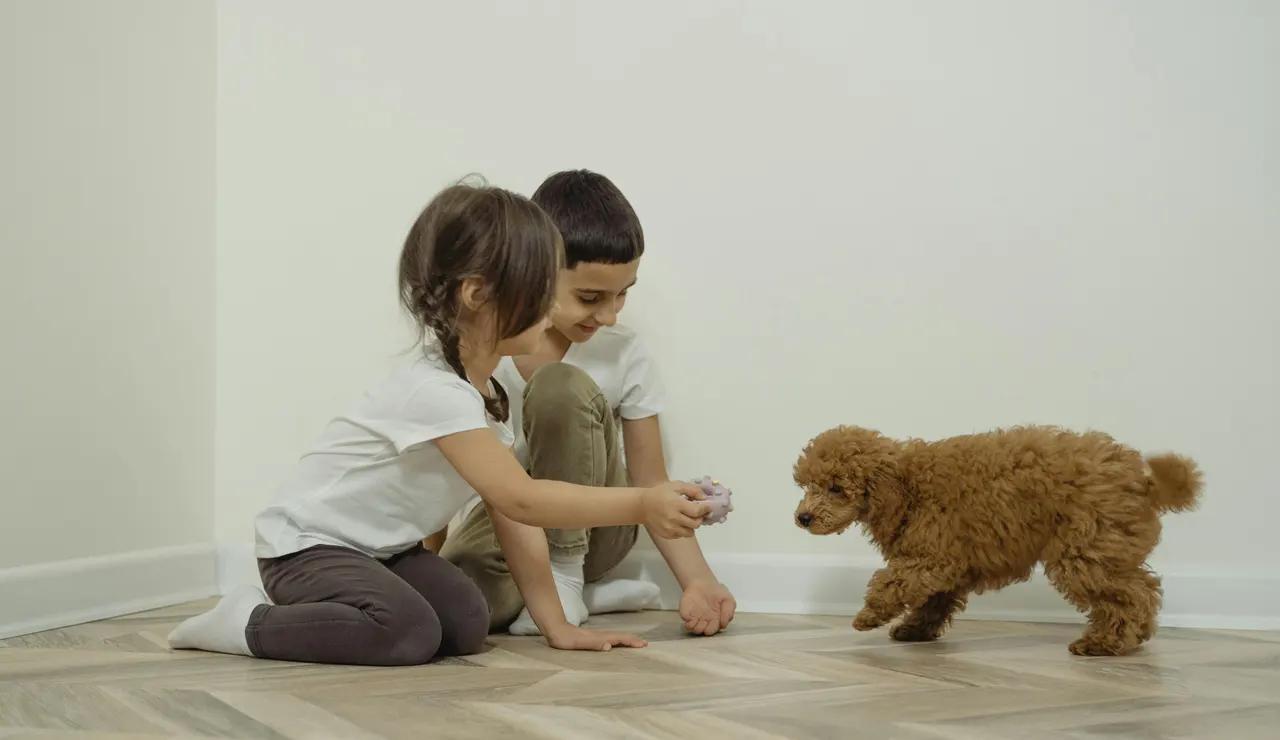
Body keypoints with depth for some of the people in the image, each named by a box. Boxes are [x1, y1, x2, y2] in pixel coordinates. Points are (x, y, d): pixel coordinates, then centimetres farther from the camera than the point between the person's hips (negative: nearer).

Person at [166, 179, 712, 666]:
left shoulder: (488, 389, 1)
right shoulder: (436, 389, -29)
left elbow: (511, 510, -1)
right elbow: (520, 500, -33)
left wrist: (556, 624, -6)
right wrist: (641, 505, -33)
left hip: (378, 547, 9)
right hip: (305, 542, -9)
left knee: (467, 624, -10)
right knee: (410, 631, -29)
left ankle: (300, 603, 7)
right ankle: (251, 622, -10)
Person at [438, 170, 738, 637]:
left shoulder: (625, 355, -11)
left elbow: (651, 482, -7)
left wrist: (698, 580, -19)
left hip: (587, 525, 0)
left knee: (561, 387, -29)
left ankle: (566, 574, -15)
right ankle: (590, 595, -9)